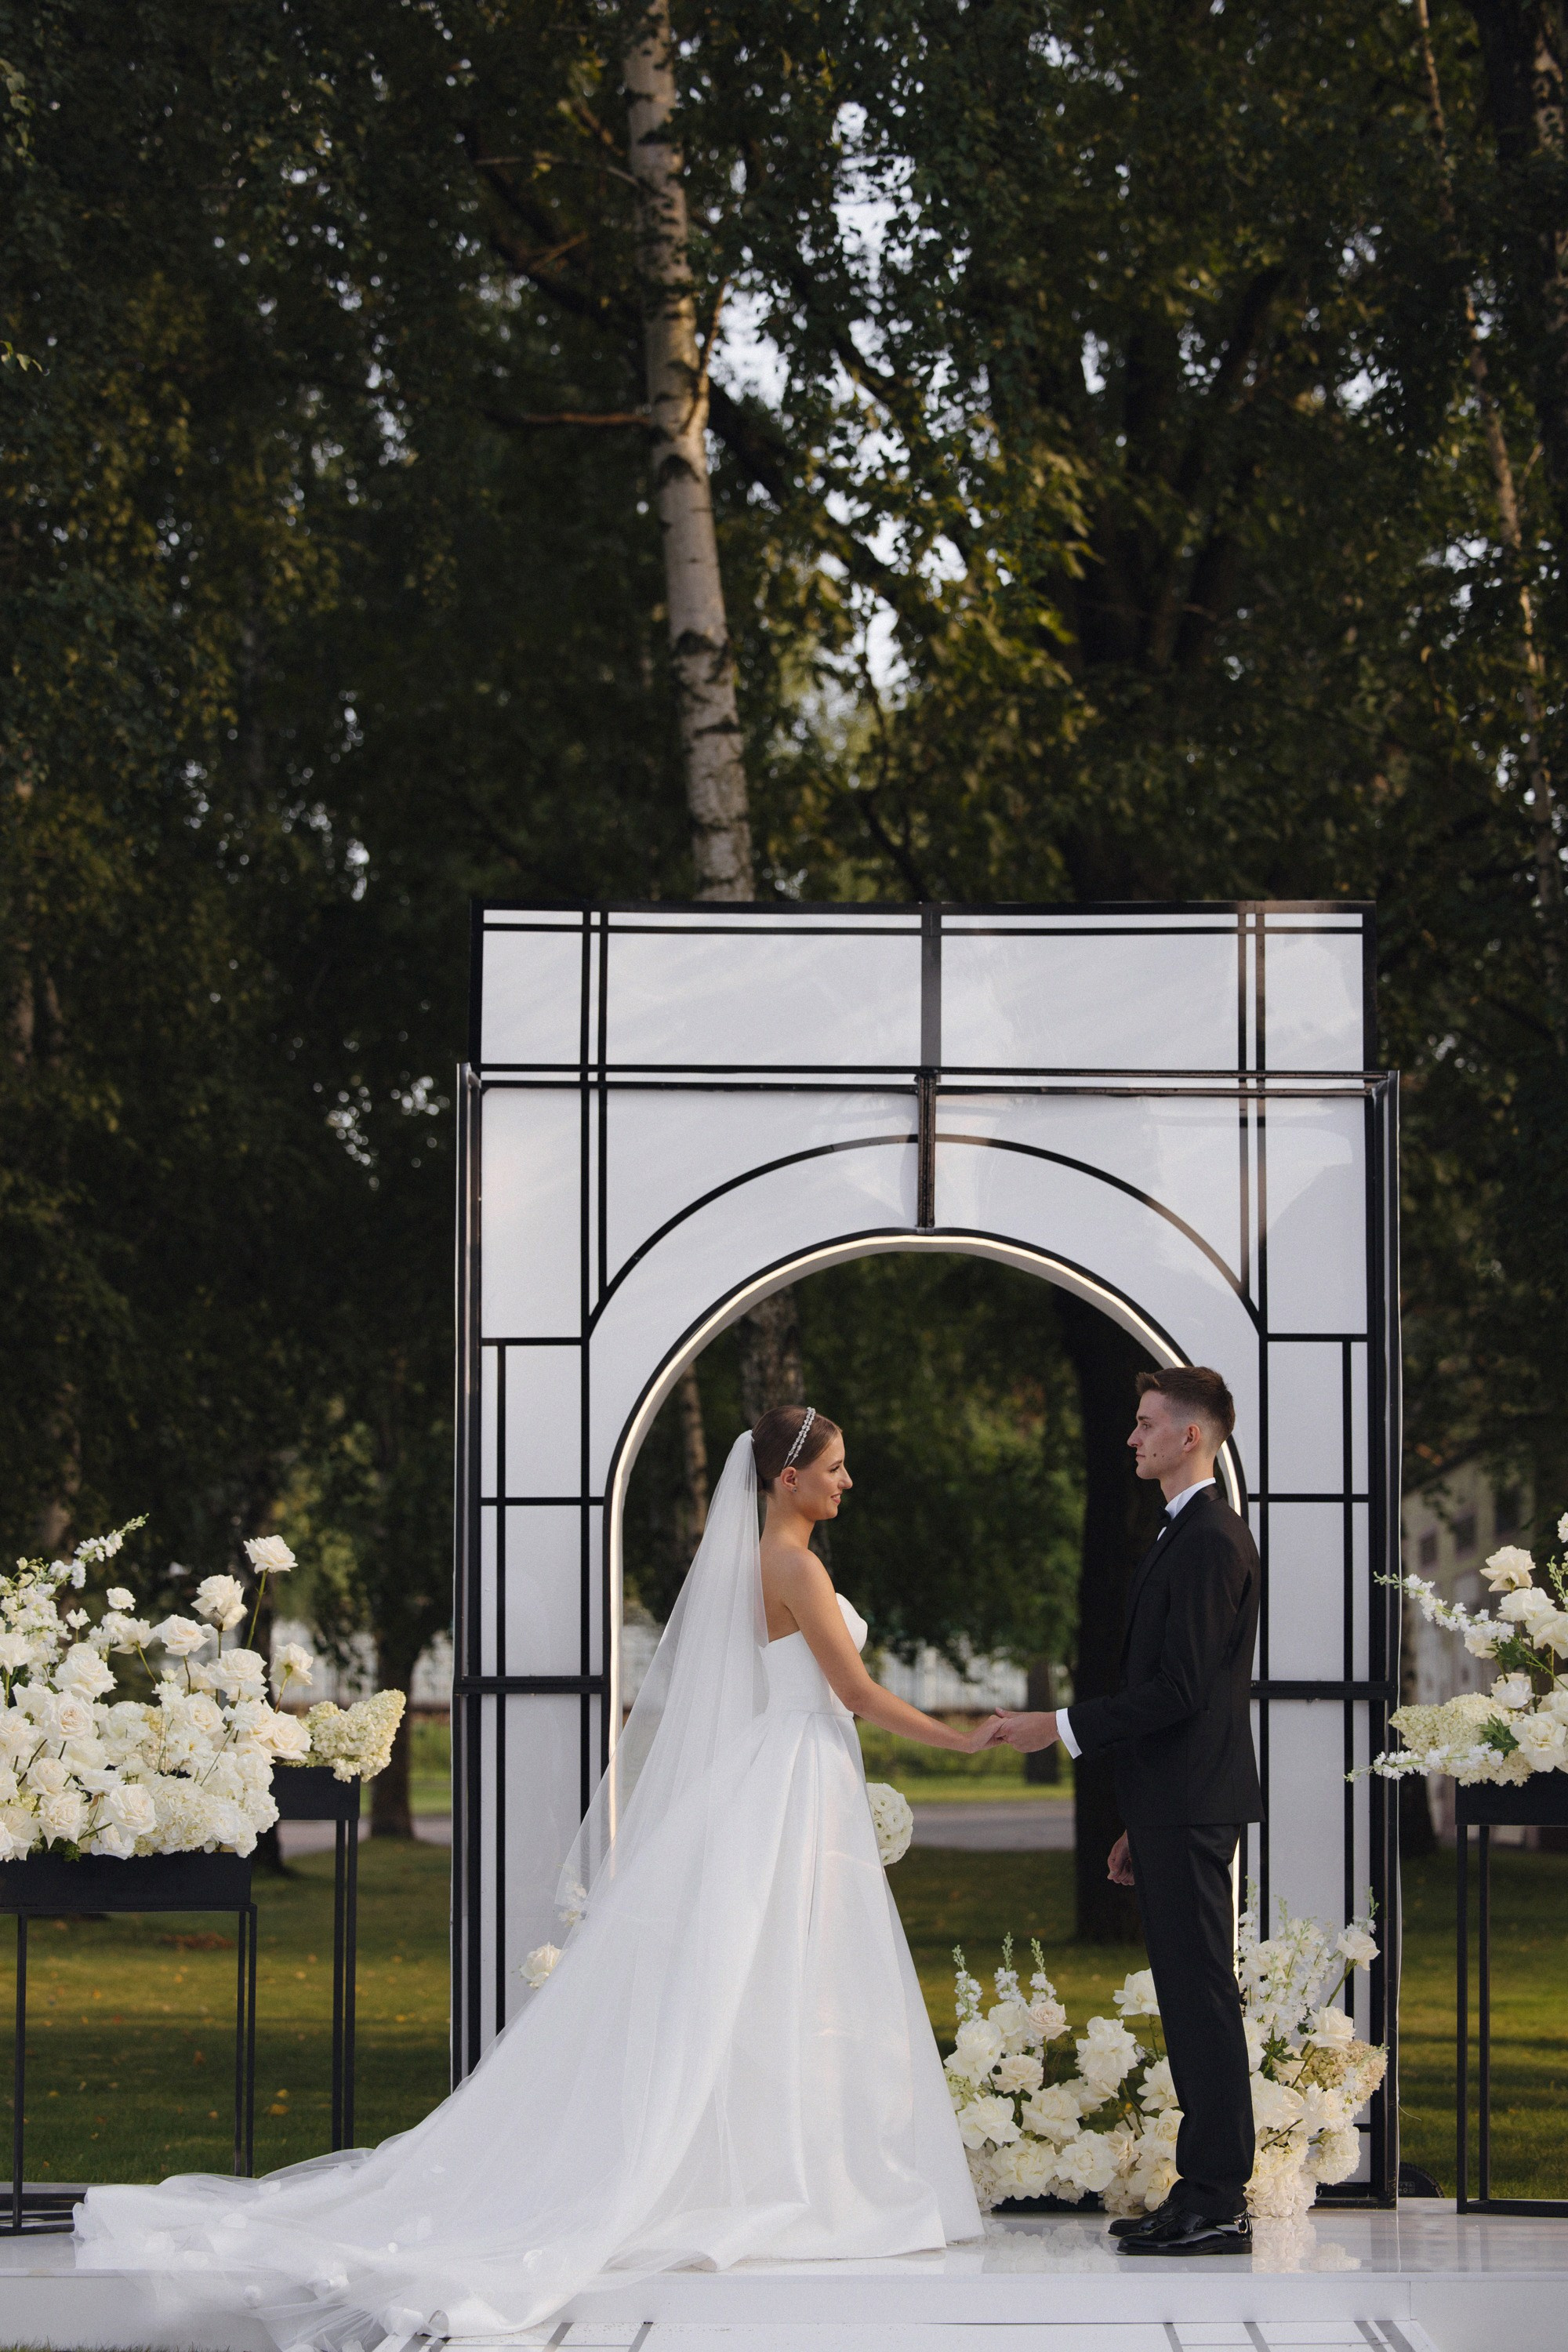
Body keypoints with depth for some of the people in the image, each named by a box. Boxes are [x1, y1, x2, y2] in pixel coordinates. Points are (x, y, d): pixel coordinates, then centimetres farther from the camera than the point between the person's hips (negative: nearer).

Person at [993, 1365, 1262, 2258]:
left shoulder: (1211, 1540, -14)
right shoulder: (1190, 1535, 19)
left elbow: (1180, 1690, -21)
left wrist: (1064, 1726, -14)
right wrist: (1139, 1825, 23)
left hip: (1192, 1810, -11)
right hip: (1176, 1810, 11)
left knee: (1203, 1999, -8)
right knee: (1192, 2000, 11)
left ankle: (1216, 2205, -7)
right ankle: (1207, 2193, 14)